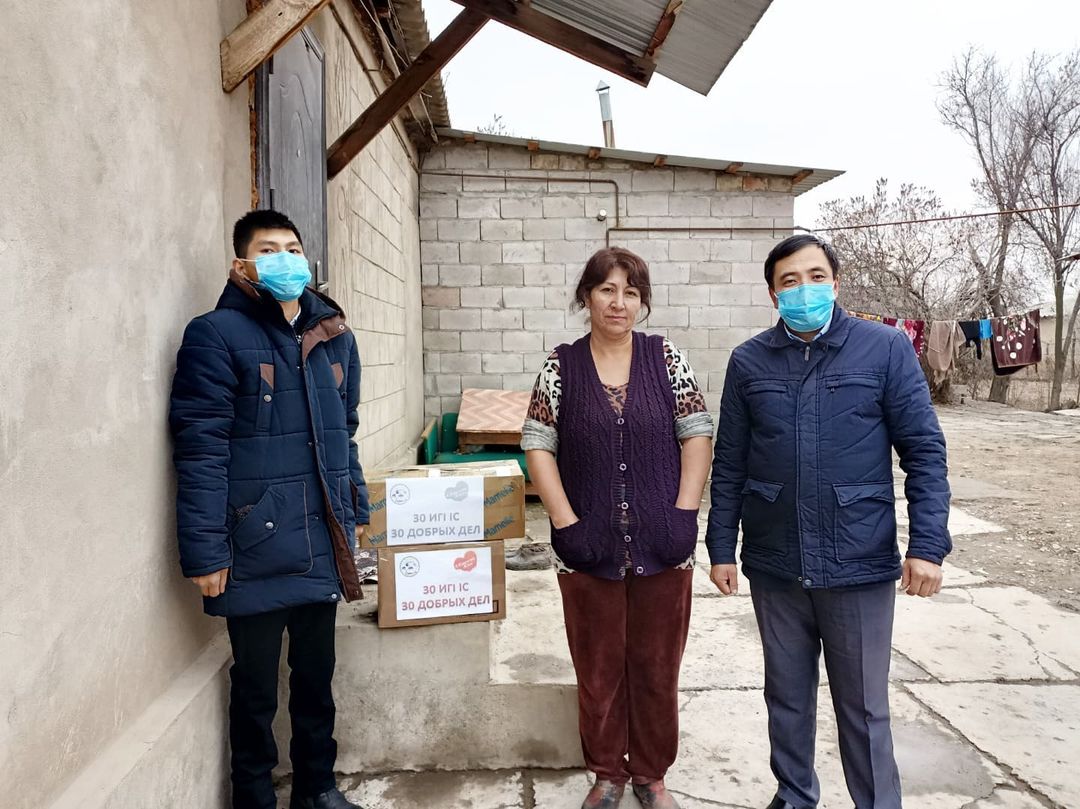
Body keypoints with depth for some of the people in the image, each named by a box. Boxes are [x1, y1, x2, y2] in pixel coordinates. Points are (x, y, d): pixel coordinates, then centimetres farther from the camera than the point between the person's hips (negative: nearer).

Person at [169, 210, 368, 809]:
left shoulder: (334, 334, 9)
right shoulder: (217, 335, -10)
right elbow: (200, 450, -14)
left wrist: (357, 508, 16)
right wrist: (204, 551, -16)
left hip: (323, 543, 5)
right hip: (256, 546, -5)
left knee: (316, 674, 19)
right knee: (256, 686, 12)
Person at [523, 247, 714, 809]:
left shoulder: (665, 358, 1)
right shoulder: (561, 367, 0)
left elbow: (697, 433, 1)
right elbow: (538, 445, -1)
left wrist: (684, 513, -6)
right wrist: (565, 522, -8)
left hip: (662, 546, 1)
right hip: (590, 547, 0)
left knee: (657, 666, 12)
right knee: (598, 667, 12)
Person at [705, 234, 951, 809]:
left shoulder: (886, 349, -3)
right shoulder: (748, 362, 2)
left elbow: (924, 451, -4)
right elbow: (729, 465, 5)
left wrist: (927, 544, -11)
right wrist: (721, 548, 4)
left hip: (860, 566, -2)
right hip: (774, 567, 2)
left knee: (864, 708, 11)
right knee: (787, 697, 18)